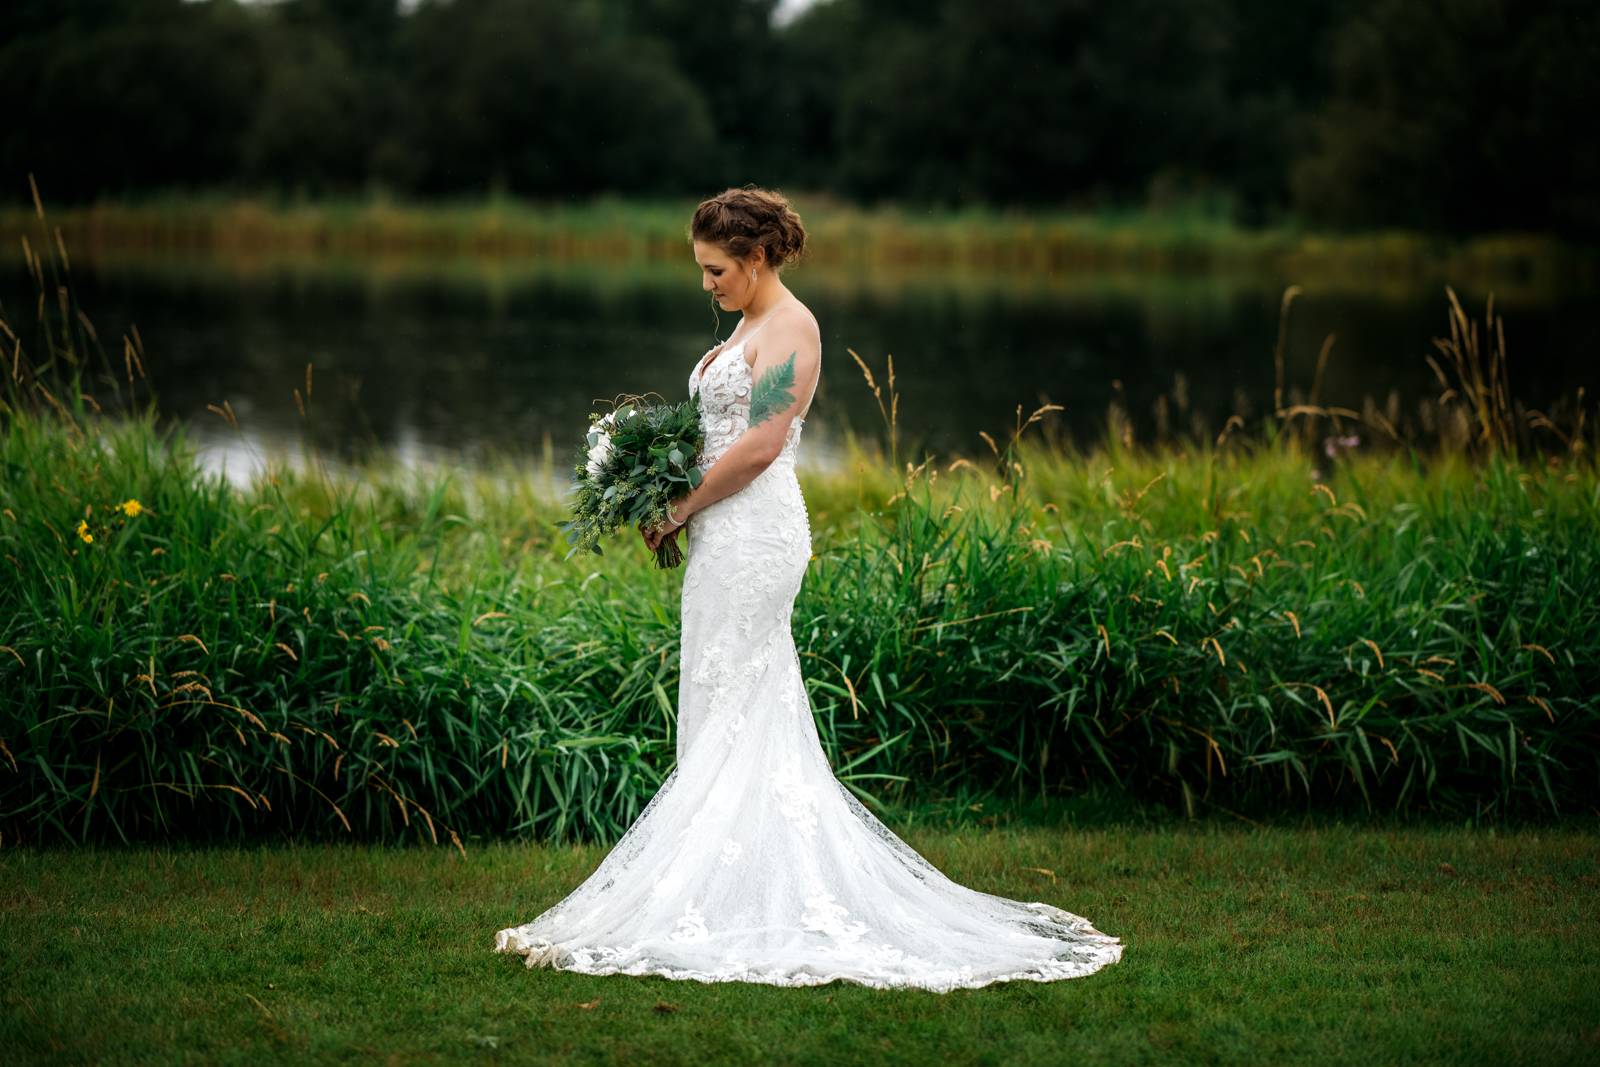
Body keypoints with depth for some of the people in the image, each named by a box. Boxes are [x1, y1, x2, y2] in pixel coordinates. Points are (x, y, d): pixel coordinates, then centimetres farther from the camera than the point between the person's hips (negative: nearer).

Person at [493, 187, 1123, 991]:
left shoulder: (788, 329, -12)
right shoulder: (750, 327, 18)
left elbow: (758, 447, -20)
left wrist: (678, 511, -11)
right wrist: (680, 509, 4)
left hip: (753, 535, -10)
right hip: (728, 534, 10)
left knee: (730, 722, -7)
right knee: (745, 721, 10)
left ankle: (727, 901, -4)